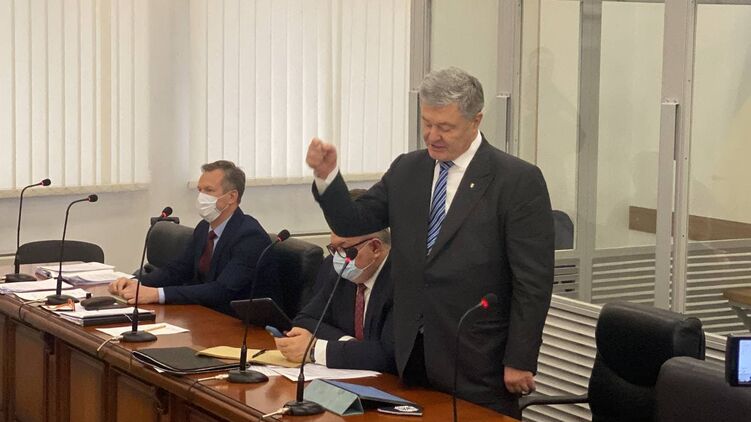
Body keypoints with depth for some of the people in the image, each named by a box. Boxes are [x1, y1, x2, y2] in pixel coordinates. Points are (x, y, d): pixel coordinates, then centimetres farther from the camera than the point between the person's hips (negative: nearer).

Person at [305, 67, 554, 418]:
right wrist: (327, 175, -10)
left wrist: (520, 362, -12)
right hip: (412, 353, 5)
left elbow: (533, 283, -10)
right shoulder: (405, 170, 9)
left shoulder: (518, 181, -9)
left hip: (478, 364, -4)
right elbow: (353, 223, 8)